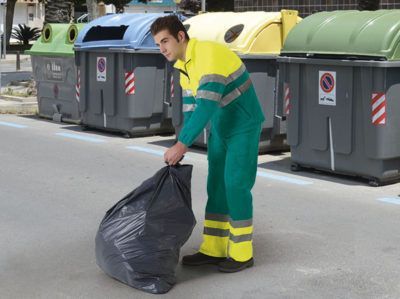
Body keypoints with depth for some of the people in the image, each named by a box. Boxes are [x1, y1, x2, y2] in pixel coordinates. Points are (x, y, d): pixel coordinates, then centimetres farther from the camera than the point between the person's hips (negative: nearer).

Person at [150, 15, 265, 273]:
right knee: (217, 185, 9)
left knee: (236, 185, -7)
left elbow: (207, 106, -31)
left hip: (243, 127, -9)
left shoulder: (210, 54, -25)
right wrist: (181, 149, 2)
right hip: (221, 127, 9)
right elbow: (189, 109, 9)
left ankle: (242, 254, 5)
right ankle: (213, 249, 17)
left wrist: (182, 144, -30)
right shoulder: (183, 66, 5)